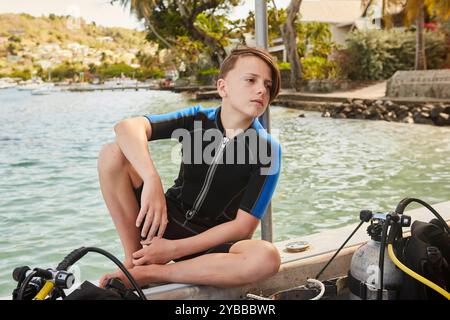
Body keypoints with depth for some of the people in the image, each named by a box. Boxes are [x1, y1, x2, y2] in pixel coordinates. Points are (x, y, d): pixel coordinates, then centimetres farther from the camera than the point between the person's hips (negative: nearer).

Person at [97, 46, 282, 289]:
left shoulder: (268, 149, -12)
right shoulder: (198, 119, -7)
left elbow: (243, 226, -14)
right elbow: (127, 127, -22)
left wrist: (175, 249, -18)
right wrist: (152, 181, -40)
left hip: (213, 241, -1)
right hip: (166, 221, 1)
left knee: (268, 258, -35)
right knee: (112, 155, -17)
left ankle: (146, 273, -21)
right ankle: (135, 258, -12)